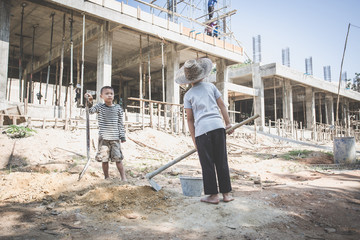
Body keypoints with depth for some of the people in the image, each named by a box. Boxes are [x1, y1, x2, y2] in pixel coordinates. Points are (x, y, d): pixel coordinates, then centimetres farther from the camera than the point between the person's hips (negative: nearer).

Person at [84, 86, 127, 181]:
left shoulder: (118, 108, 5)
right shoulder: (100, 107, 2)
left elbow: (120, 123, 7)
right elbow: (90, 111, -17)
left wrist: (122, 136, 6)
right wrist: (89, 102, -36)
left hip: (115, 138, 0)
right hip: (103, 138, 0)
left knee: (118, 158, 2)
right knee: (104, 159, 6)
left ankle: (123, 177, 10)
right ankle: (107, 178, 20)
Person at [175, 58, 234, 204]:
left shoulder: (188, 95, 8)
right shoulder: (211, 86, 14)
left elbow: (190, 119, 6)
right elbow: (222, 105, 11)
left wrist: (194, 139, 10)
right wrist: (228, 123, 16)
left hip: (202, 129, -2)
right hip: (218, 126, 3)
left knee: (207, 164, 4)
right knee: (222, 162, 8)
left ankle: (213, 195, 9)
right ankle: (226, 193, 14)